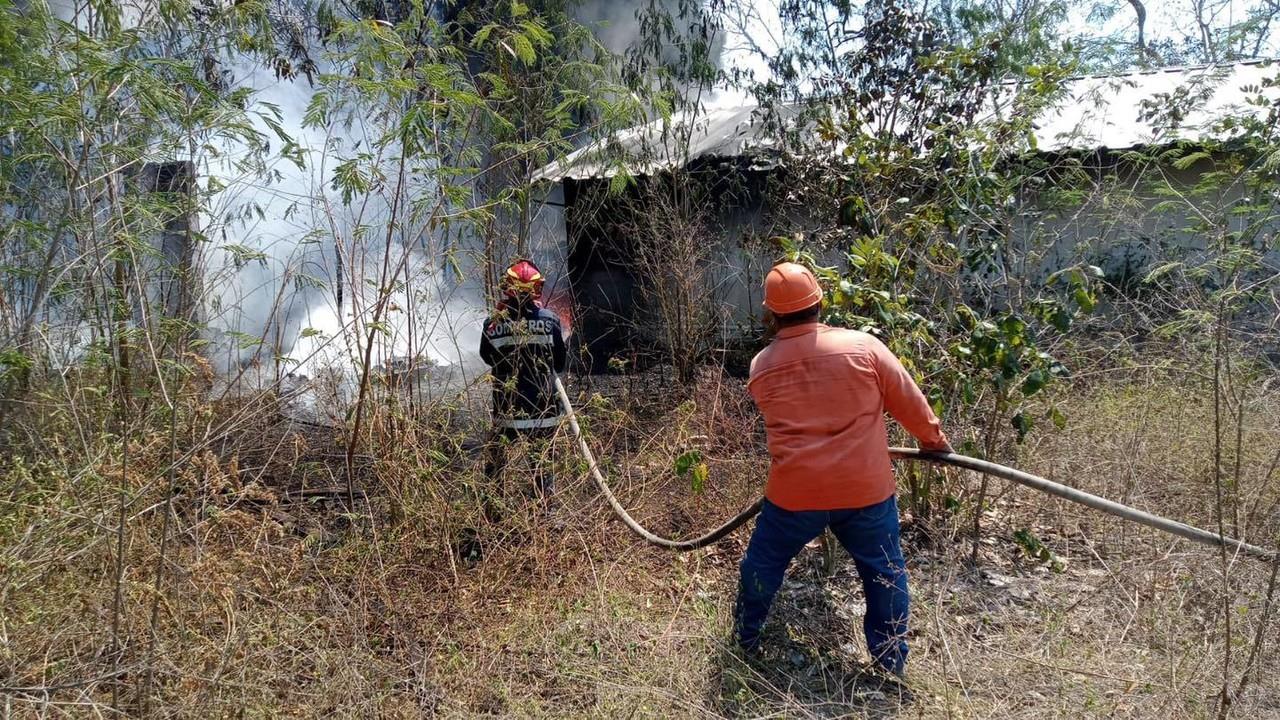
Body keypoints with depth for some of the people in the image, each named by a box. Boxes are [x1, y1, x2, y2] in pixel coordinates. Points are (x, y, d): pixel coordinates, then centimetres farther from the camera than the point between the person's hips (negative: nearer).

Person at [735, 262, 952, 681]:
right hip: (865, 489, 0)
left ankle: (745, 640, 38)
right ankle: (892, 662, 29)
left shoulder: (761, 367, -2)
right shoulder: (862, 347, -8)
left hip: (794, 492, 1)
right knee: (885, 573, 19)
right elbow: (909, 403, 2)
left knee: (763, 563, 22)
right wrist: (935, 440, 20)